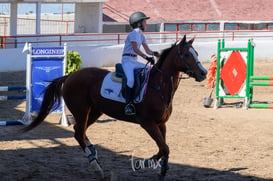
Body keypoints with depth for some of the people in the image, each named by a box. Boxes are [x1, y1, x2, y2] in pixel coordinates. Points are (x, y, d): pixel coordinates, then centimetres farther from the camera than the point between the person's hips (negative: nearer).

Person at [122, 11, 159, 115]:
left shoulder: (141, 35, 17)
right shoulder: (134, 33, -11)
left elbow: (147, 50, 14)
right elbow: (135, 49, -23)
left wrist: (154, 53, -7)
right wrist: (146, 57, -33)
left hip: (135, 61, 10)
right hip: (127, 60, -10)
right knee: (131, 79, -31)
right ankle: (128, 104, -33)